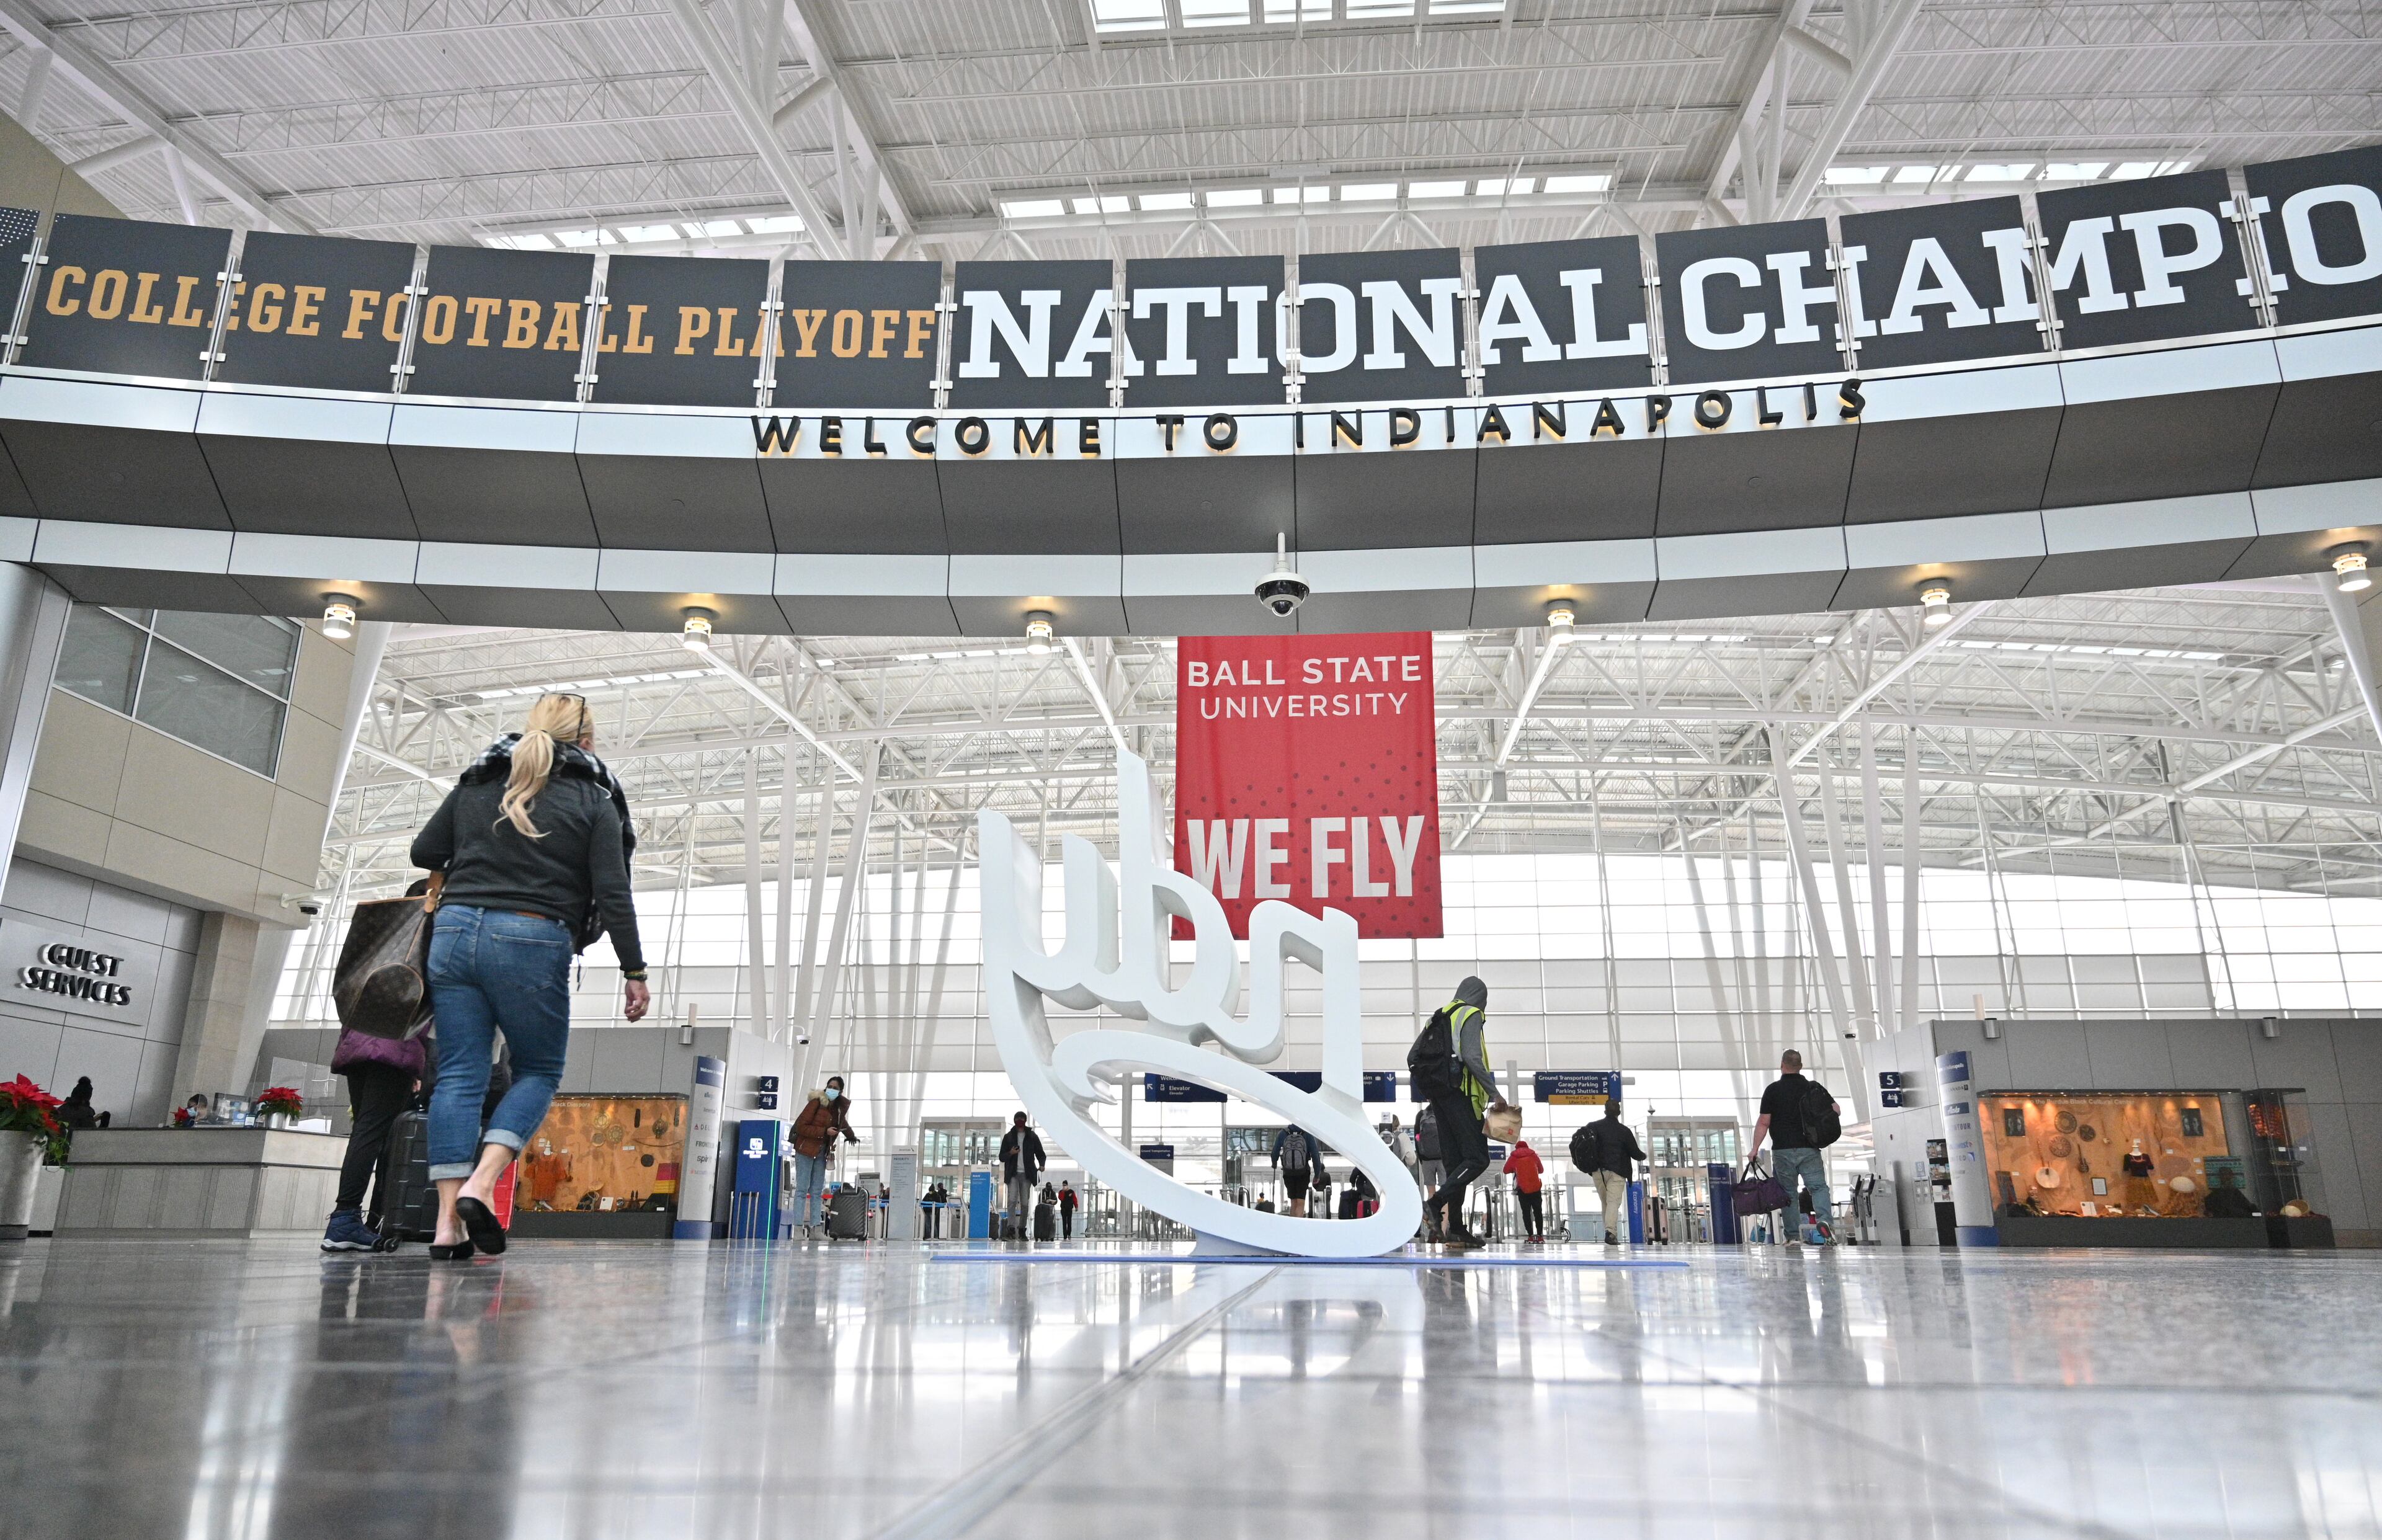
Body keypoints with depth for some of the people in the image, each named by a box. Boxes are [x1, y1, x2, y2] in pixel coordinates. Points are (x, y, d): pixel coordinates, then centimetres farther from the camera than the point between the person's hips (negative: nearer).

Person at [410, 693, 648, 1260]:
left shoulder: (476, 784, 15)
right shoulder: (593, 800, 3)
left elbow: (423, 853, 19)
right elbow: (612, 893, -4)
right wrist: (634, 970, 0)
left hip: (454, 930, 4)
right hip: (532, 941, -4)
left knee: (459, 1074, 5)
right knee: (539, 1072, 10)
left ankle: (448, 1221, 0)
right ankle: (479, 1186, -9)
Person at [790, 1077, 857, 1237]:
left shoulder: (841, 1107, 4)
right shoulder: (816, 1103, -16)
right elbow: (801, 1126, -19)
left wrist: (852, 1137, 27)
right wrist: (825, 1132, -21)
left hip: (822, 1151, 7)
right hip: (806, 1148, -7)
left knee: (817, 1191, 7)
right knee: (802, 1189, -6)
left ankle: (815, 1227, 9)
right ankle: (798, 1227, -5)